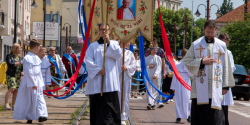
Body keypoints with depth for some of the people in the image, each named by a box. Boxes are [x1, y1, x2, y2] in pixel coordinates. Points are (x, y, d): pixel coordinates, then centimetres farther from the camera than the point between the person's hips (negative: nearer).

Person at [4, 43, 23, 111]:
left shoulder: (19, 57, 18)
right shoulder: (9, 56, 0)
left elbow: (22, 67, 20)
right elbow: (9, 64, -15)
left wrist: (21, 75, 9)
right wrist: (18, 63, -13)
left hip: (18, 76, 6)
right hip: (11, 75, -6)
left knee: (16, 90, 2)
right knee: (11, 89, -20)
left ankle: (13, 106, 8)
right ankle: (6, 104, -24)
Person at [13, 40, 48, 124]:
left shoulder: (36, 58, 12)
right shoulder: (27, 58, -14)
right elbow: (28, 72, -17)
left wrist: (41, 83, 14)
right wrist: (33, 84, -17)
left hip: (37, 82, 7)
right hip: (30, 82, -7)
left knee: (39, 98, -2)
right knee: (29, 100, 0)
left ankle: (41, 115, -3)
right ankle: (29, 117, 6)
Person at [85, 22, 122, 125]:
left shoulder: (114, 44, 15)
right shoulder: (93, 46, 13)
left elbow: (119, 55, -4)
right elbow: (88, 60, 2)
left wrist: (109, 42, -11)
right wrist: (98, 69, -13)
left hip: (110, 83, -1)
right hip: (96, 82, 1)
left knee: (110, 105, -11)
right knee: (97, 107, 0)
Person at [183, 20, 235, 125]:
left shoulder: (222, 46, 9)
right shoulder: (196, 45, 7)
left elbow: (226, 66, 10)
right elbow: (186, 61, 4)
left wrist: (226, 85, 5)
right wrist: (201, 61, -9)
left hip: (215, 88, 0)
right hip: (199, 88, 0)